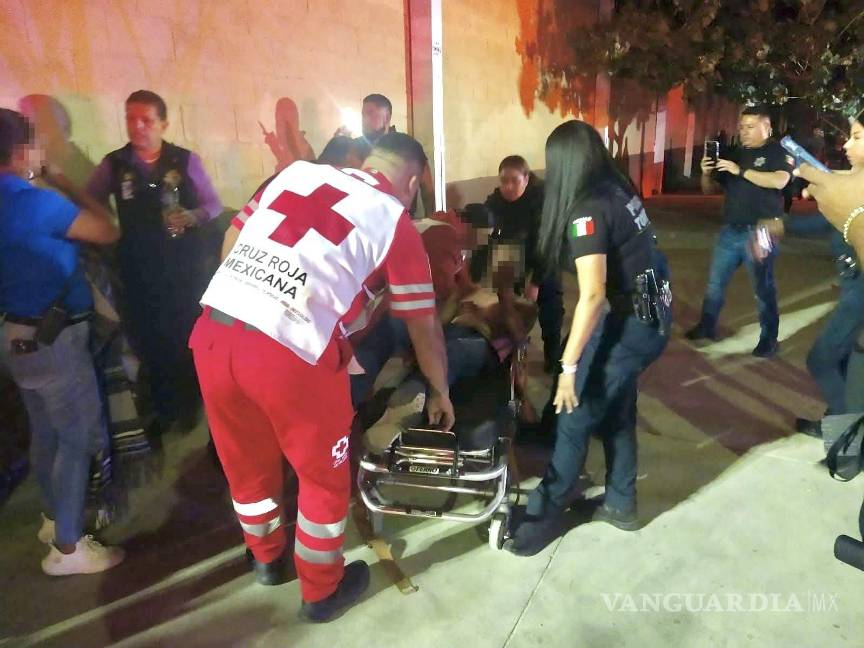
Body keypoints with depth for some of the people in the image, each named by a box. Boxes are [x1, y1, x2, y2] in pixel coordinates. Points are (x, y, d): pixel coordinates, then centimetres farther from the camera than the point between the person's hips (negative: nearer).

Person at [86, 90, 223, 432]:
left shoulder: (185, 160, -2)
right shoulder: (112, 164, 2)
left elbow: (214, 204, -1)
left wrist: (192, 217, -18)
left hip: (187, 267, -1)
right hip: (140, 271, 2)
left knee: (191, 338, 5)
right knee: (150, 341, 11)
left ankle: (192, 403, 29)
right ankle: (164, 407, 32)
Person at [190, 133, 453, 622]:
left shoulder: (298, 172, 18)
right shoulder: (395, 222, 6)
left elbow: (231, 239, 19)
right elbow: (424, 326, 10)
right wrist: (441, 392, 25)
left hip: (212, 332, 6)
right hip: (291, 354, -6)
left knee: (247, 461, 26)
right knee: (324, 475, 19)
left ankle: (267, 558, 51)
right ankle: (323, 590, 38)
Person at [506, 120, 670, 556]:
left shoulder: (587, 211, -21)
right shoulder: (618, 190, 5)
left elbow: (593, 295, -28)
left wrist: (569, 364, -25)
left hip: (630, 324, -9)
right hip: (651, 316, 9)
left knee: (575, 419, 0)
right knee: (615, 411, 20)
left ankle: (542, 516, 14)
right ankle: (620, 503, 35)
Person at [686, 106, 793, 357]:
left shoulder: (778, 151, -2)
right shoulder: (735, 155, 13)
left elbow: (779, 181, -22)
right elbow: (709, 189, 15)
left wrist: (740, 170, -24)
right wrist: (706, 173, -7)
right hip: (730, 231, 5)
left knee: (763, 288, 3)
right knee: (715, 283, 9)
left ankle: (769, 339, 14)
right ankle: (707, 326, 23)